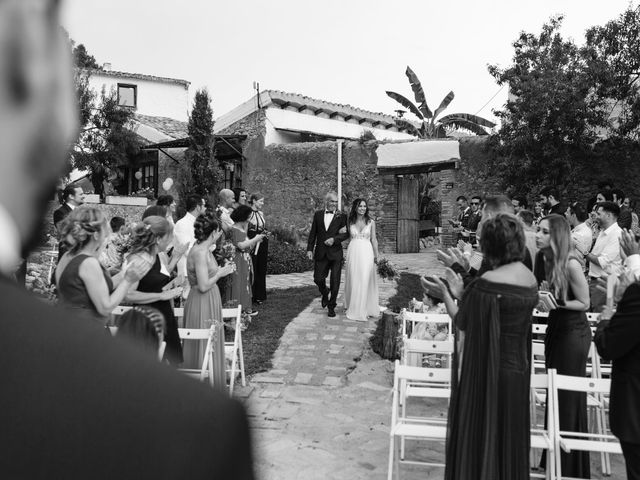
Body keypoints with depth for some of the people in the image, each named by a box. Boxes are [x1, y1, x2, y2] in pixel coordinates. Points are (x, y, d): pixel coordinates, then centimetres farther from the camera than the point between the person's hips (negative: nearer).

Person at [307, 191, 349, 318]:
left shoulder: (341, 216, 1)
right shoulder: (318, 214, 7)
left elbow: (346, 234, -2)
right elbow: (313, 233, 8)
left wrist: (334, 239, -17)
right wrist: (309, 249, 2)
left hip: (335, 254, -2)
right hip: (320, 253, 2)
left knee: (335, 282, 2)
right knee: (318, 279, 2)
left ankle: (331, 307, 18)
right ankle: (325, 294, 35)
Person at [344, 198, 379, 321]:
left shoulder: (371, 222, 4)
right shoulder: (350, 222, 7)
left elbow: (373, 239, 7)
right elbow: (350, 238, 12)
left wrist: (376, 255, 3)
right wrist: (349, 254, 8)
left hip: (366, 253, -1)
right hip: (353, 252, 1)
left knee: (365, 281, -3)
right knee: (353, 280, 5)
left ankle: (362, 310, 6)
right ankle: (353, 307, 18)